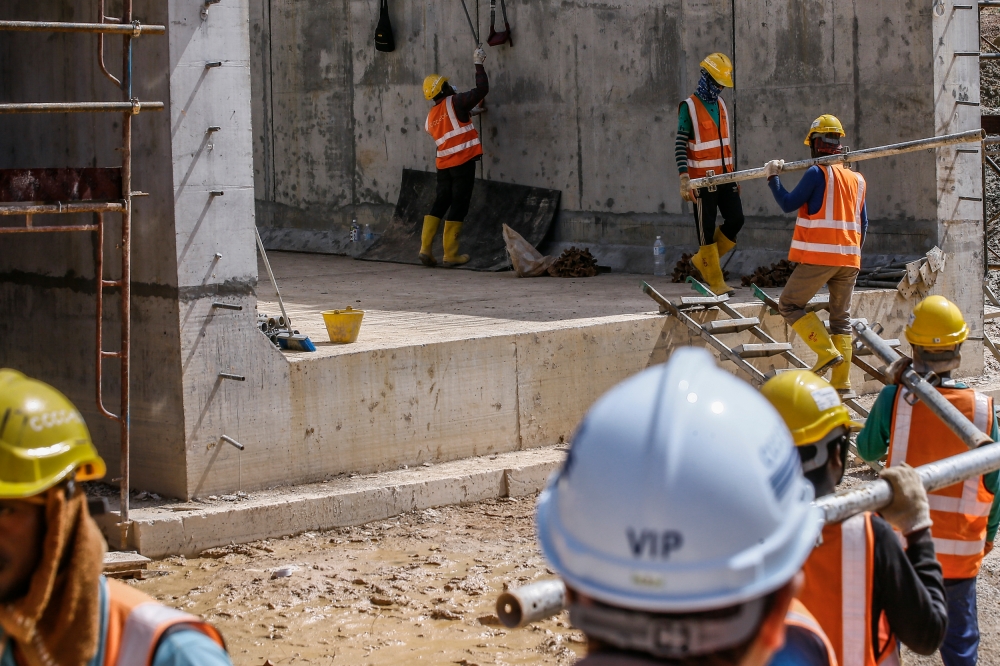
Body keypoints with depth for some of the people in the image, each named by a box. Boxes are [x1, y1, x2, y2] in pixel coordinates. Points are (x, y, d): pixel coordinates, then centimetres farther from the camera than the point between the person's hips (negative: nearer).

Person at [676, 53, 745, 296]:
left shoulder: (721, 106, 12)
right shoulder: (689, 107, -9)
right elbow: (680, 146, -14)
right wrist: (684, 179, -23)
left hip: (724, 176, 7)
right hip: (703, 179, -7)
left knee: (736, 220, 1)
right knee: (707, 229, -3)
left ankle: (703, 260, 19)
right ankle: (715, 283, 2)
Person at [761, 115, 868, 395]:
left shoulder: (818, 173, -8)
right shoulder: (857, 179, 14)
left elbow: (789, 204, -10)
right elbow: (862, 224, 18)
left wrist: (772, 177, 3)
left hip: (819, 256, -7)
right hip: (849, 260, 7)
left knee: (789, 304, 5)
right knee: (841, 318, 11)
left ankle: (827, 352, -8)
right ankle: (841, 382, 7)